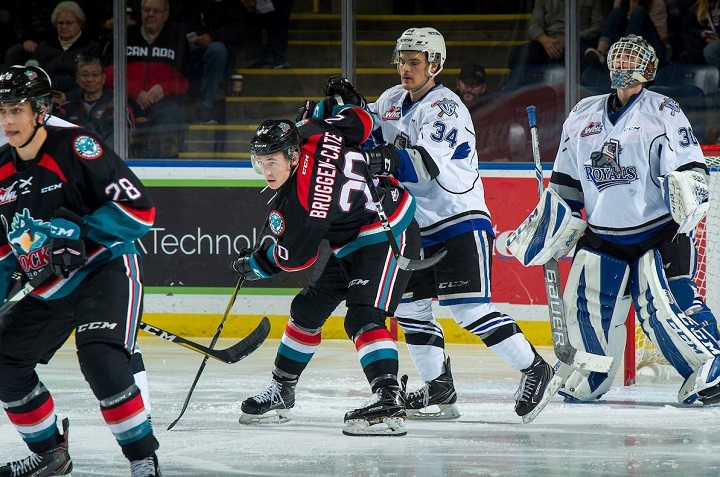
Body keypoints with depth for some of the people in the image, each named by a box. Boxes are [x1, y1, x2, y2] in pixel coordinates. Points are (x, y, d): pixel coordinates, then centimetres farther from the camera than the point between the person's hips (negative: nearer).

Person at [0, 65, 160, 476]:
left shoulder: (75, 148, -19)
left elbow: (140, 209, -22)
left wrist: (76, 230, -26)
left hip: (106, 269, -8)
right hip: (46, 288, 8)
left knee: (101, 358, -28)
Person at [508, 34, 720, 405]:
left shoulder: (662, 112, -4)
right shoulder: (583, 116, 10)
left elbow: (688, 169, -10)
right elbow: (564, 187, 16)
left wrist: (688, 194, -31)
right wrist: (539, 236, 14)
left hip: (658, 232, -5)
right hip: (601, 236, 5)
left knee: (663, 305, -17)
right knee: (585, 308, 0)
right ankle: (589, 379, 20)